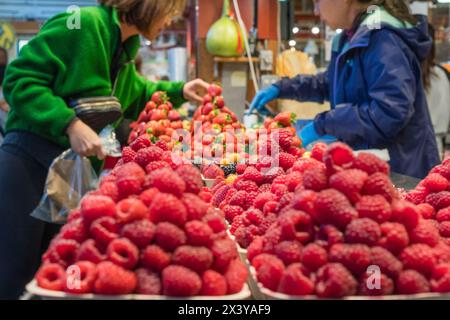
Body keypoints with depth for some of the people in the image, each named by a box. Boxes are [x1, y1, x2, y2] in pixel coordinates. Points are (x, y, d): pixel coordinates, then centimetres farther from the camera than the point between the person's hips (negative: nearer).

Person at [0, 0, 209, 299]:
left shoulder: (125, 49, 12)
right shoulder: (81, 24, -14)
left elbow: (134, 97, 32)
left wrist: (178, 91, 20)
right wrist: (71, 124, -26)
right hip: (30, 159, -8)